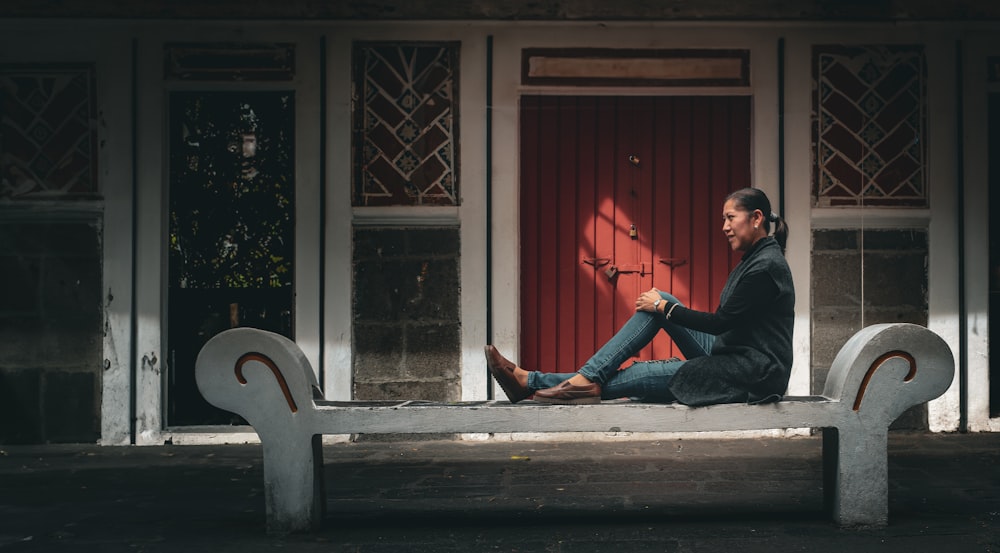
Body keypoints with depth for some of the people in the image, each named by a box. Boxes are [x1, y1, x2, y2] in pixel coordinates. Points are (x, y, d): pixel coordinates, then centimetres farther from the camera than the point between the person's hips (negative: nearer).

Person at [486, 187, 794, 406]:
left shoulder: (766, 266, -17)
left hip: (752, 375, -9)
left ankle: (533, 384, -12)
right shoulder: (752, 260, 16)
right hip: (728, 356, 9)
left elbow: (721, 322, -18)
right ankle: (587, 378, -12)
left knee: (639, 375, -17)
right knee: (657, 303, -3)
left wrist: (663, 307, -8)